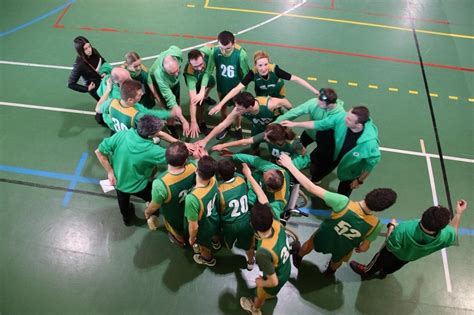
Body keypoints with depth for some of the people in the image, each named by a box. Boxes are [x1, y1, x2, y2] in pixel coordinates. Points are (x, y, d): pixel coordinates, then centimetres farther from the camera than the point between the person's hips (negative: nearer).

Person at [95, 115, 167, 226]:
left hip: (118, 180, 5)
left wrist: (110, 172, -11)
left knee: (123, 199, 37)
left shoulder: (122, 135, -29)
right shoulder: (151, 151, -37)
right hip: (138, 186, -4)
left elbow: (99, 152, -20)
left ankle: (127, 219, 66)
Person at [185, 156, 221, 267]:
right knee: (213, 235, 40)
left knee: (204, 246, 32)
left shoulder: (192, 198, -48)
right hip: (215, 220, 4)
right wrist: (203, 156, -14)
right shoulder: (213, 181, -30)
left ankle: (208, 259, 64)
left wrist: (192, 238, -11)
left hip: (204, 230, -4)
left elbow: (193, 226, -33)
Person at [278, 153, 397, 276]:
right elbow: (364, 247, -14)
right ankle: (330, 271, 70)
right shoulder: (376, 225, -33)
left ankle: (297, 258, 64)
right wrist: (360, 248, 11)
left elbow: (311, 187, -43)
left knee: (309, 244, 35)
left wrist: (290, 165, -37)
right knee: (337, 261, 38)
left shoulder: (344, 203, -43)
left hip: (323, 238, -1)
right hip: (342, 249, 2)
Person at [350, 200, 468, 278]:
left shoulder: (403, 229, -50)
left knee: (382, 258, 31)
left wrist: (392, 226, -16)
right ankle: (383, 272, 68)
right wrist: (458, 213, -7)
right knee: (393, 266, 37)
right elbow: (453, 233, -14)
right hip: (412, 256, 3)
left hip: (395, 252, -3)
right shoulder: (446, 235, -42)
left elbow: (390, 247, -29)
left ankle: (367, 271, 61)